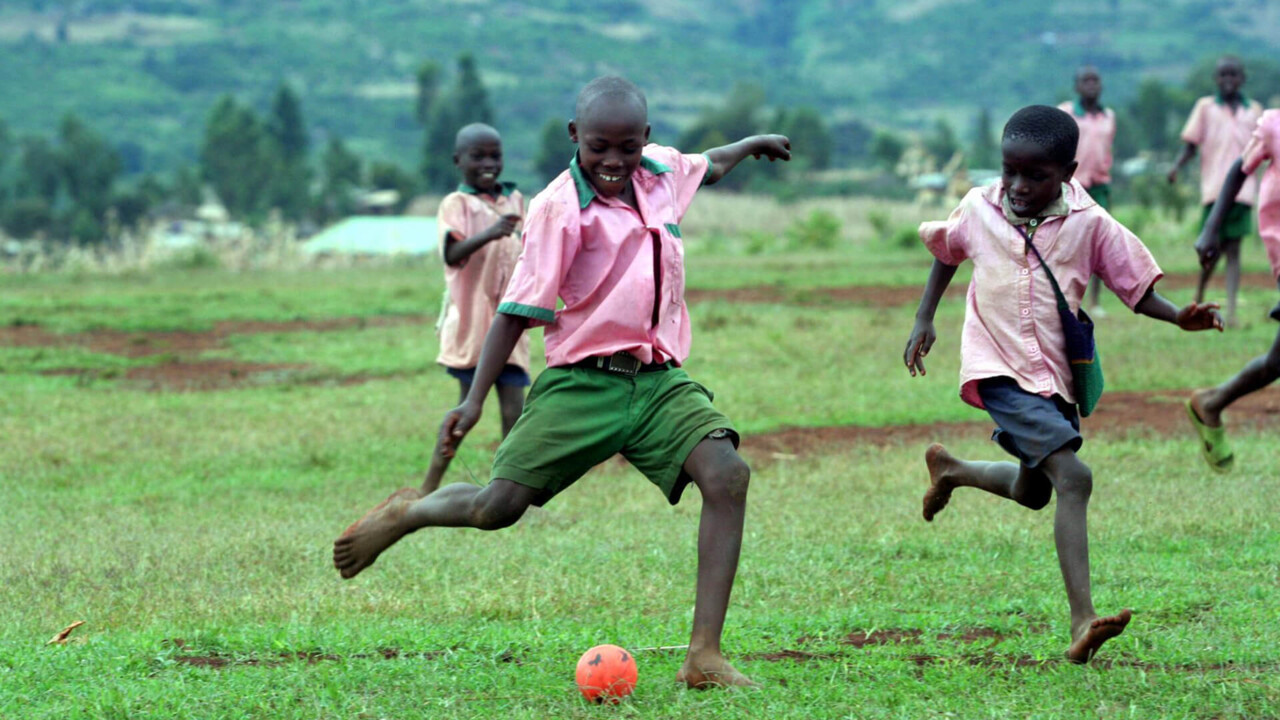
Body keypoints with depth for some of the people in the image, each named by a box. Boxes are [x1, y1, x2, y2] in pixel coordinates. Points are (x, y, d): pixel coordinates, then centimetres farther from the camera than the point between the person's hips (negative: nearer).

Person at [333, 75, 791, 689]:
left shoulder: (662, 172, 8)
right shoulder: (560, 207, -11)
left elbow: (707, 167, 35)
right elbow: (520, 309, -9)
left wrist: (752, 144, 52)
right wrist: (474, 399, -11)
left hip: (659, 380, 5)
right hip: (582, 383, -4)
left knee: (727, 473, -22)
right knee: (497, 507, -12)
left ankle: (704, 657, -23)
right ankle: (407, 513, 27)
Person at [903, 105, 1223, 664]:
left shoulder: (1088, 224, -6)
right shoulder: (979, 210, -4)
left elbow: (1138, 290, -3)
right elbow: (946, 252, 17)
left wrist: (1181, 318, -21)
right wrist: (923, 320, 16)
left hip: (1054, 376, 4)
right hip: (998, 369, -4)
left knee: (1032, 491, 21)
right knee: (1073, 477, -22)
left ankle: (952, 469, 52)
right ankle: (1082, 622, -28)